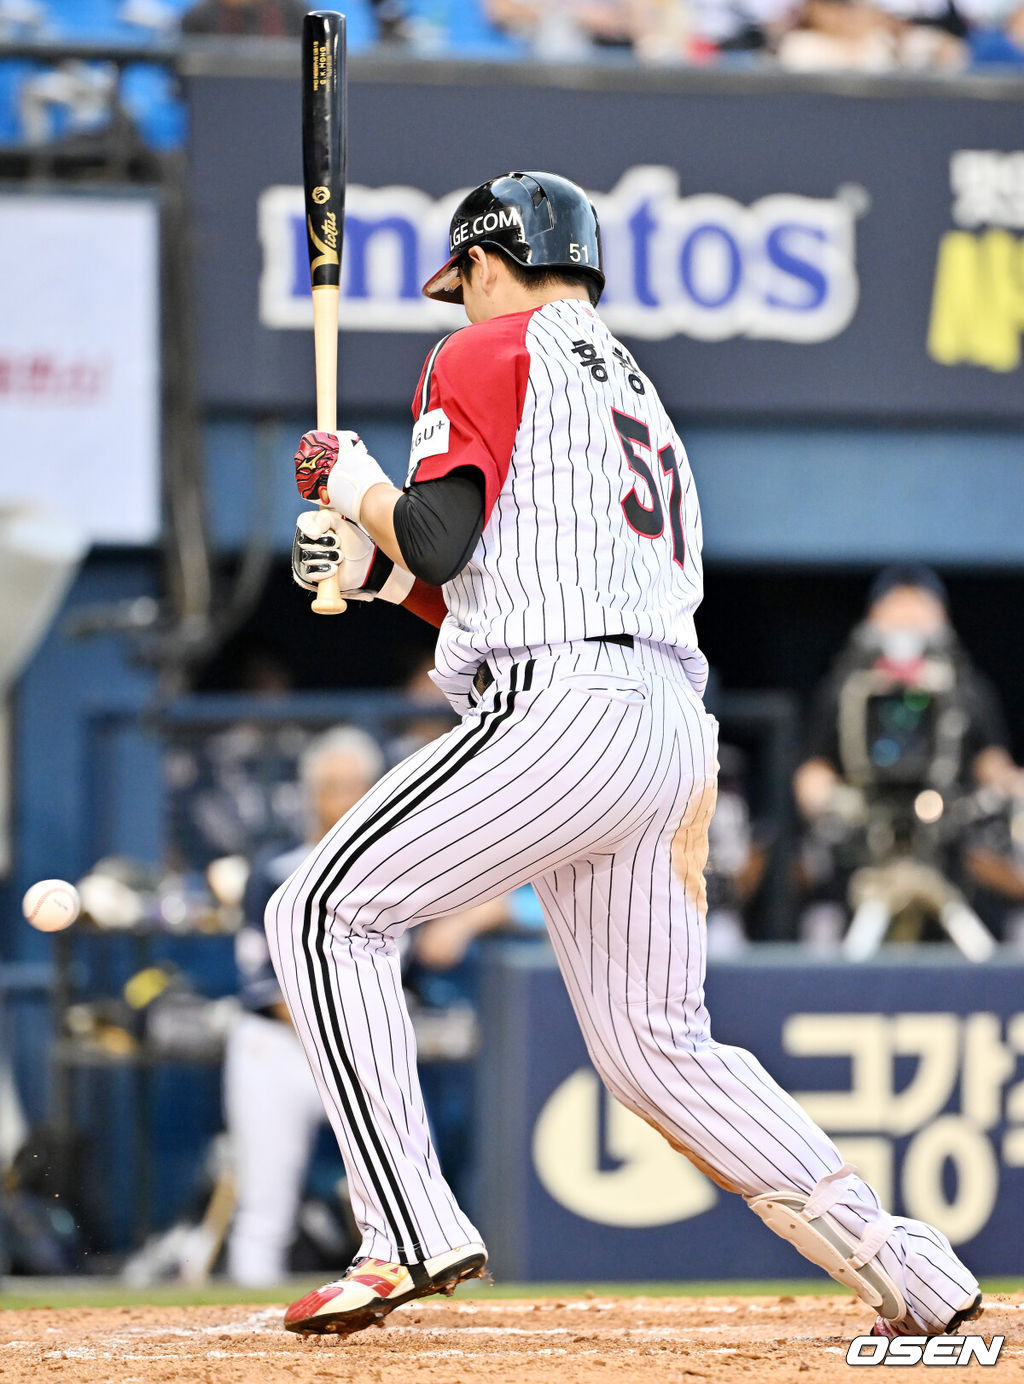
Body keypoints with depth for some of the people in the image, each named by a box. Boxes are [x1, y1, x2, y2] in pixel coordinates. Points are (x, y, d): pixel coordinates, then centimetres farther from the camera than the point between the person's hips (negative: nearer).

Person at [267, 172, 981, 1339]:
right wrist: (372, 566, 26)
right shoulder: (639, 395, 30)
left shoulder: (487, 359, 4)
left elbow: (441, 541, -10)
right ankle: (902, 1269, 5)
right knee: (656, 1048, 14)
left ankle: (410, 1233, -15)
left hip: (562, 713, -9)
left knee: (325, 915, -3)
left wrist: (357, 482, 10)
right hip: (667, 723, 9)